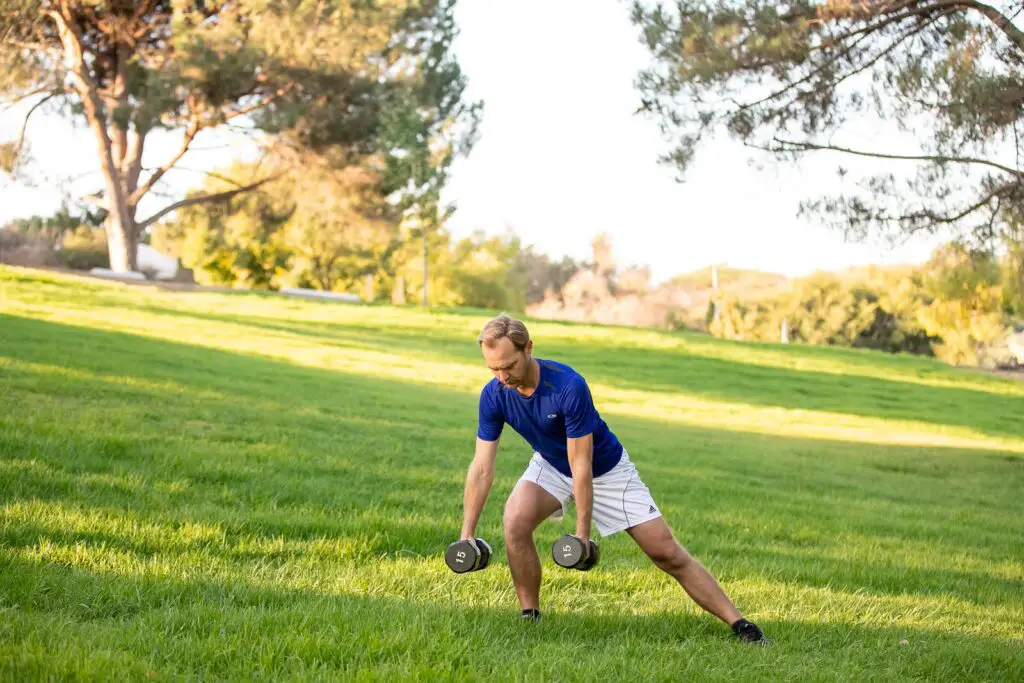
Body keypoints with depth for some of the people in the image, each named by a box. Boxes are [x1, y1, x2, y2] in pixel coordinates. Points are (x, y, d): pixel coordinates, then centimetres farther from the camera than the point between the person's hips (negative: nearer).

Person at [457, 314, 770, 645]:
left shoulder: (569, 386, -36)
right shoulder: (493, 395, -21)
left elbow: (581, 466, -30)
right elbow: (482, 467, -15)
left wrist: (582, 533, -27)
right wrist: (467, 534, -17)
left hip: (606, 468, -3)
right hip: (550, 466, 4)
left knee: (667, 553, -6)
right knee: (515, 522, -26)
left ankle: (740, 624, 2)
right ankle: (529, 617, -8)